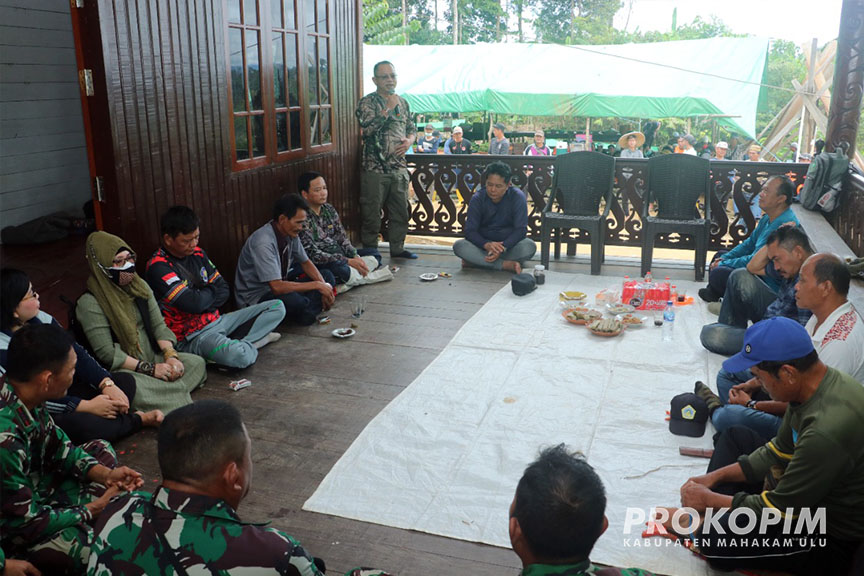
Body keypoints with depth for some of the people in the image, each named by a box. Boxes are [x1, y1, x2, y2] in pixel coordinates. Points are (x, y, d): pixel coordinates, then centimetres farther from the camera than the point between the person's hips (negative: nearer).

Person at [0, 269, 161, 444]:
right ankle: (139, 419, -6)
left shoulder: (40, 319, -2)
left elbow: (76, 352, -1)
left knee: (125, 381, 0)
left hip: (65, 390, 8)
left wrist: (107, 384, -15)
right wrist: (87, 406, -23)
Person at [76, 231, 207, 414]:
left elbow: (159, 326, 7)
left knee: (197, 363, -13)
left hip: (152, 357, 7)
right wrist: (150, 369, -19)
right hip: (120, 369, -7)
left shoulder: (139, 286, 7)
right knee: (132, 387, -38)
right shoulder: (90, 303, -13)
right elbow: (106, 353, -17)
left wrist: (170, 355, -12)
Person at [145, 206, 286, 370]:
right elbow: (194, 303, -25)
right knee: (240, 356, -37)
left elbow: (224, 290, 9)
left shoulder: (198, 253, 8)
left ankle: (232, 344, -11)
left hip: (216, 320, 8)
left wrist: (203, 303, -11)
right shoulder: (158, 267, -17)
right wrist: (210, 291, -3)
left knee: (277, 307, 3)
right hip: (192, 336, -8)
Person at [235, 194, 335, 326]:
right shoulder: (263, 243, -29)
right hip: (255, 298, -8)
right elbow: (277, 287, -33)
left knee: (327, 276, 2)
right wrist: (317, 285, -25)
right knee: (296, 301, -37)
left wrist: (323, 287, -8)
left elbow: (306, 263, 10)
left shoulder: (291, 234, -5)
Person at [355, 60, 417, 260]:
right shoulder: (367, 102, -5)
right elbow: (367, 128, -20)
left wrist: (409, 140, -1)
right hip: (375, 168, -5)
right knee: (371, 213, 1)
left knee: (400, 211, 11)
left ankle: (397, 248, 24)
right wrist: (388, 108, -19)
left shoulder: (402, 102, 13)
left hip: (399, 167, 6)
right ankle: (370, 252, 13)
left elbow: (412, 127, 22)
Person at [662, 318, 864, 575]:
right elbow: (777, 453, 7)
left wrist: (710, 499, -11)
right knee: (736, 437, 15)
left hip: (832, 534, -9)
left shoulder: (827, 431, -36)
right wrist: (715, 477, 3)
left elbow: (780, 508, -24)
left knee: (715, 539, -28)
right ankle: (701, 514, 5)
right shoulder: (825, 381, -6)